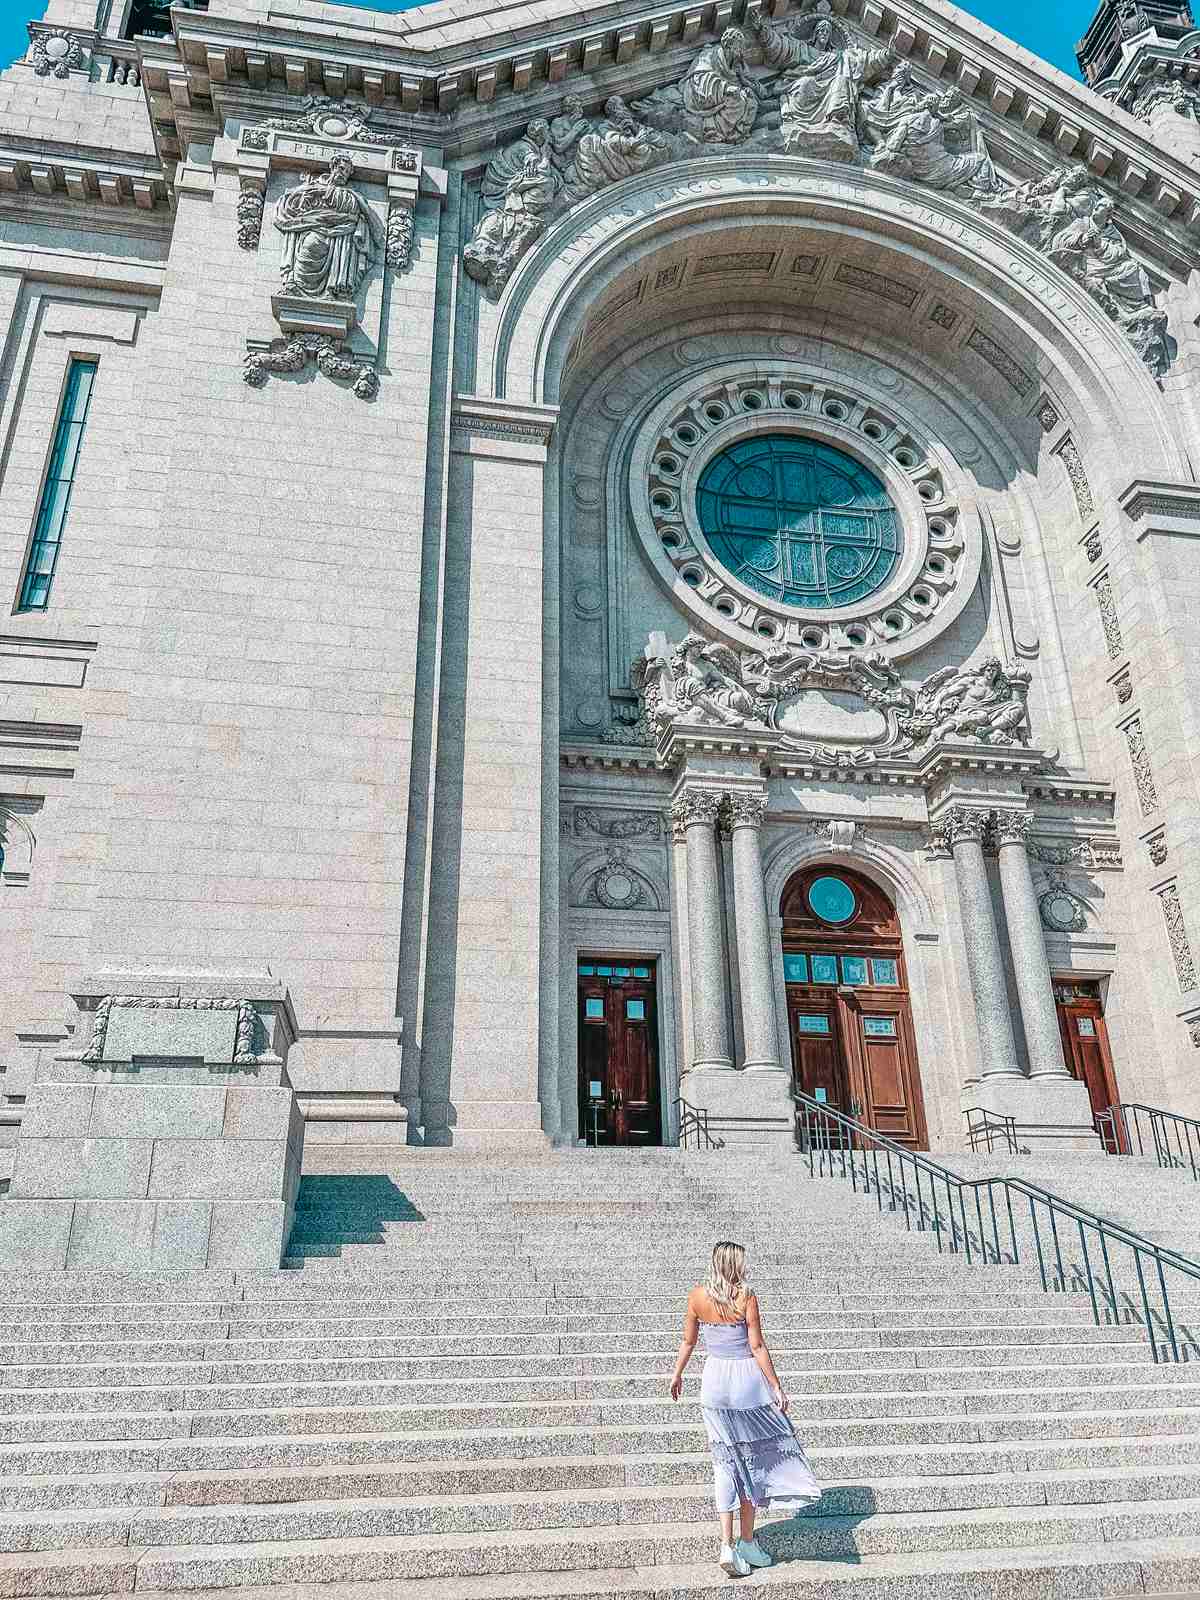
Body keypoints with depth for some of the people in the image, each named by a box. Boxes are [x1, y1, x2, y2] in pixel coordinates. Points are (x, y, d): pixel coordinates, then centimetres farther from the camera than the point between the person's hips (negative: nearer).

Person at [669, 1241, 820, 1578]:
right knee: (753, 1458, 14)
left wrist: (677, 1373, 20)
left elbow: (688, 1341, 6)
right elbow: (757, 1347, -12)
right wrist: (777, 1387, -4)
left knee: (725, 1462, 11)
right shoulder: (746, 1296, -13)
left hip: (715, 1380, 3)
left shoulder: (697, 1295, -3)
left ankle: (727, 1546, 6)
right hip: (747, 1378, -3)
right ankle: (747, 1540, 22)